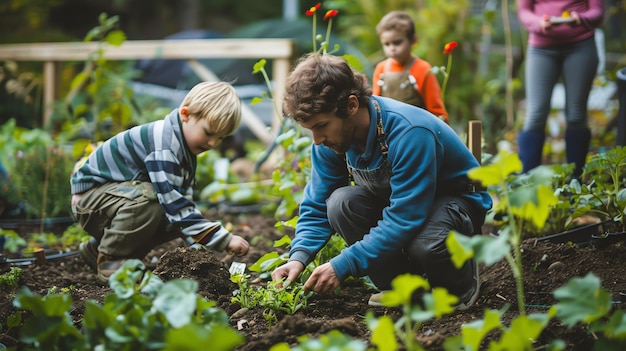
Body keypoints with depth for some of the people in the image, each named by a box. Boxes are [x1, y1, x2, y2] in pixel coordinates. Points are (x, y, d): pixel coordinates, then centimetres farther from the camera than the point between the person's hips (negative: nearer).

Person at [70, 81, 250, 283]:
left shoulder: (184, 146, 4)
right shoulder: (163, 145, -28)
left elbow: (183, 198, 9)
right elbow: (172, 201, -34)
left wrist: (197, 244, -4)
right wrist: (224, 239, -35)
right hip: (90, 193, -10)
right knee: (147, 198, -35)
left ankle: (98, 248, 9)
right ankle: (109, 261, -15)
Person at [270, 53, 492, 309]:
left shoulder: (409, 133, -36)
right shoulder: (331, 138, -14)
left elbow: (404, 220, -37)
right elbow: (317, 206, -6)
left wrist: (343, 265, -39)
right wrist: (299, 257, -25)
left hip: (457, 199, -6)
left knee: (424, 244, -39)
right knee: (341, 202, -24)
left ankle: (462, 284, -2)